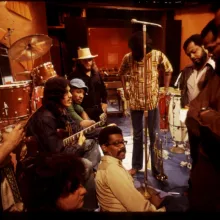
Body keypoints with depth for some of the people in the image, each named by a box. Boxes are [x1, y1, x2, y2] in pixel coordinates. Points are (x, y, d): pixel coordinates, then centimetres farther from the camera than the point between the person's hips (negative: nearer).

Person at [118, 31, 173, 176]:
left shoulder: (158, 55, -10)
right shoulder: (128, 58, -7)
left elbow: (168, 71, 5)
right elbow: (122, 73, 11)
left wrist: (166, 90, -1)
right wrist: (125, 90, 4)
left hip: (153, 100, -1)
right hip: (135, 101, 1)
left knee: (155, 135, 7)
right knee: (137, 135, 14)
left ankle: (157, 169, 23)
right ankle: (136, 165, 32)